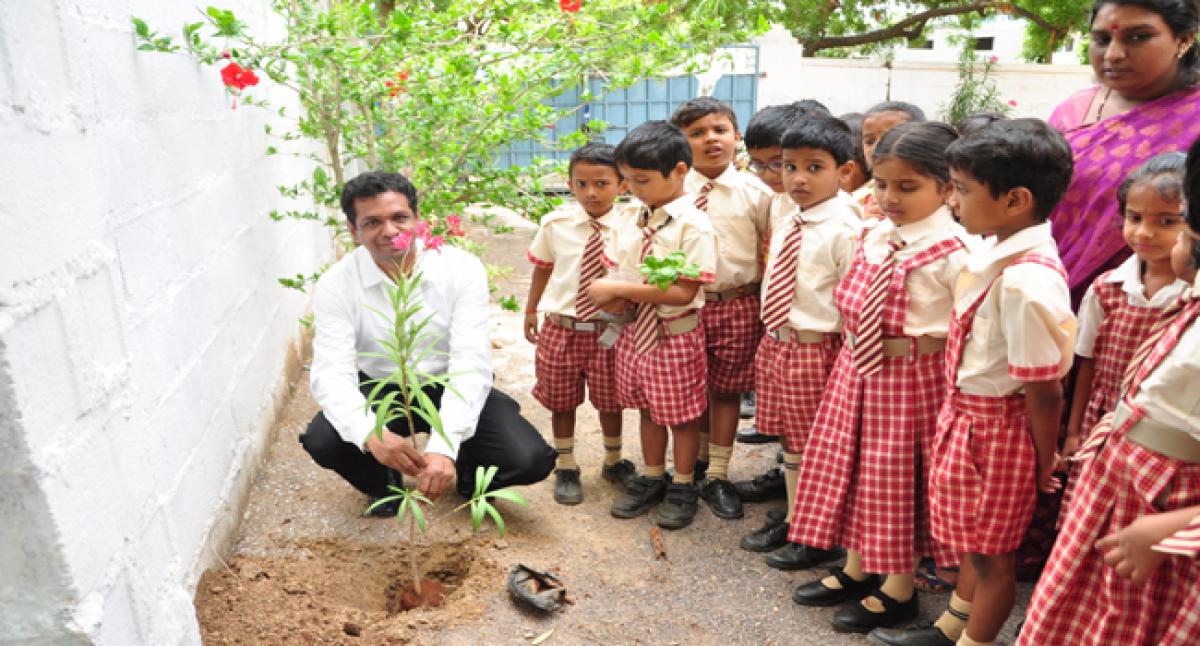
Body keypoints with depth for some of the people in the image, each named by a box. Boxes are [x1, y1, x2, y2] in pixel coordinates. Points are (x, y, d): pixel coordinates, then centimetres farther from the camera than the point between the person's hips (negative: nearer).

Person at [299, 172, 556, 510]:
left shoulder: (462, 269, -19)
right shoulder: (335, 286, -15)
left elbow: (471, 364, -27)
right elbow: (332, 373, -25)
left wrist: (444, 448, -41)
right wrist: (371, 435, -47)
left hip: (451, 389, -1)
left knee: (531, 460, -21)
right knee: (322, 441, -28)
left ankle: (467, 471, 17)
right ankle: (384, 483, 9)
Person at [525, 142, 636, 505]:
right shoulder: (555, 225, -4)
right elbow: (542, 267, 10)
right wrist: (531, 310, 14)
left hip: (609, 329, -1)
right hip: (561, 327, 1)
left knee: (610, 400, 14)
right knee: (561, 402, 14)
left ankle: (613, 462, 39)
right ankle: (566, 468, 34)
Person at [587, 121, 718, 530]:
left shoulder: (693, 226, -20)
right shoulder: (631, 222, 1)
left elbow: (683, 292, -25)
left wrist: (617, 288, -23)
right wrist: (614, 298, -14)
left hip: (676, 335, -6)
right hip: (635, 331, 6)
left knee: (682, 416, 11)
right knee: (648, 409, 21)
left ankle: (683, 487, 31)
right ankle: (652, 478, 40)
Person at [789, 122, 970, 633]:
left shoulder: (955, 251, -17)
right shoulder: (873, 237, 5)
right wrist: (853, 343, 12)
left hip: (914, 377, -7)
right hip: (858, 369, 7)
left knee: (900, 477, 7)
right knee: (853, 466, 17)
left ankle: (898, 588, 29)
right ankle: (856, 568, 37)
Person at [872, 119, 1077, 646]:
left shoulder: (1026, 281, -29)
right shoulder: (996, 249, -1)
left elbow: (1045, 391, -22)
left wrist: (1043, 472, -10)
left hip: (995, 426, -9)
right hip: (963, 412, 9)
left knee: (991, 550, 13)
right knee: (972, 537, 26)